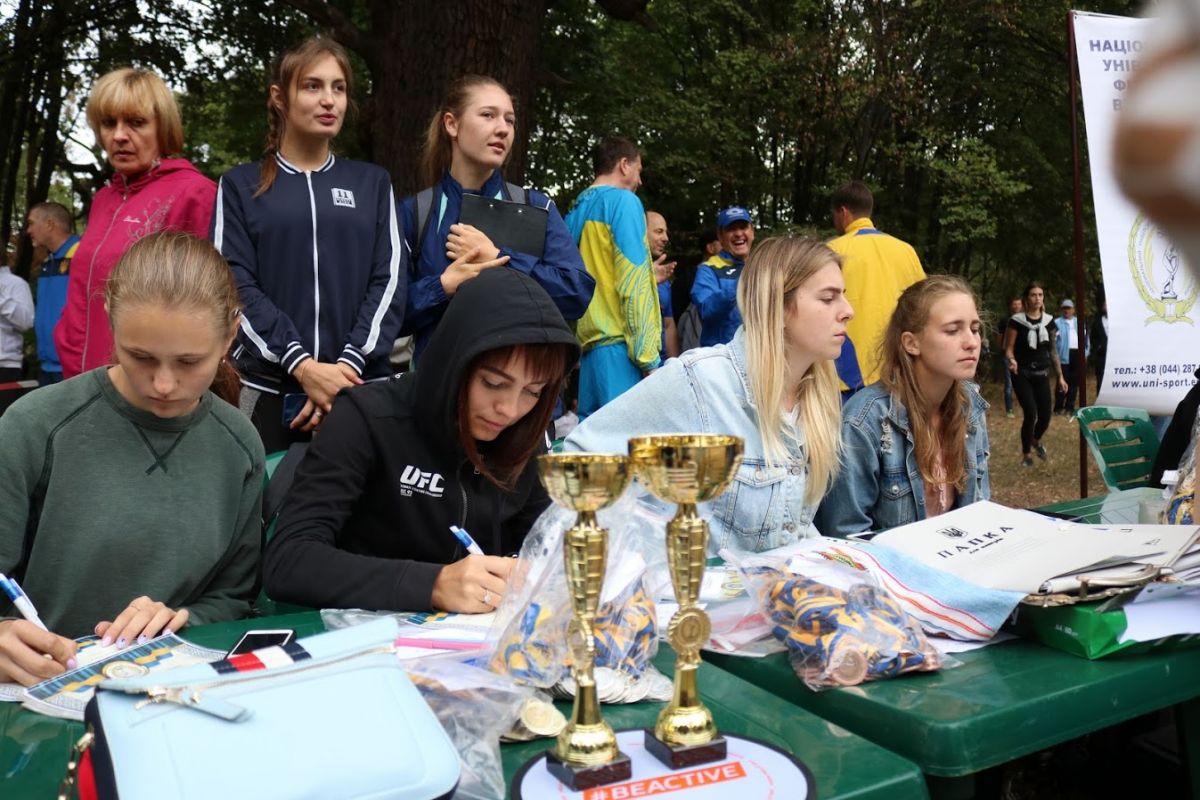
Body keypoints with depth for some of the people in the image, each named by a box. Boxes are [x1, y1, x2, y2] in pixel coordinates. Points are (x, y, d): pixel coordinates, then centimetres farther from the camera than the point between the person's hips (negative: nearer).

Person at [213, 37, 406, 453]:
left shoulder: (372, 183, 11)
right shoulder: (241, 185, 8)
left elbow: (389, 280, 3)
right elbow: (236, 285, -2)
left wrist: (348, 364, -11)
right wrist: (302, 366, -15)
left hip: (358, 388, 1)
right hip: (268, 387, -1)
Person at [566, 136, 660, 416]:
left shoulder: (577, 209, 18)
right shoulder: (623, 201, -3)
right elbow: (634, 284, -12)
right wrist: (648, 356, -12)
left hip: (588, 344, 8)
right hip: (619, 343, -8)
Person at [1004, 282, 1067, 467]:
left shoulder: (1049, 321, 6)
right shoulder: (1016, 320, -7)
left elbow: (1053, 351, 11)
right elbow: (1009, 348, -6)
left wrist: (1060, 377, 10)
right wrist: (1011, 360, -29)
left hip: (1041, 375, 4)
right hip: (1022, 375, -4)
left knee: (1045, 416, 0)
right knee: (1030, 413, -15)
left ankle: (1036, 440, 36)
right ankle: (1025, 455, 5)